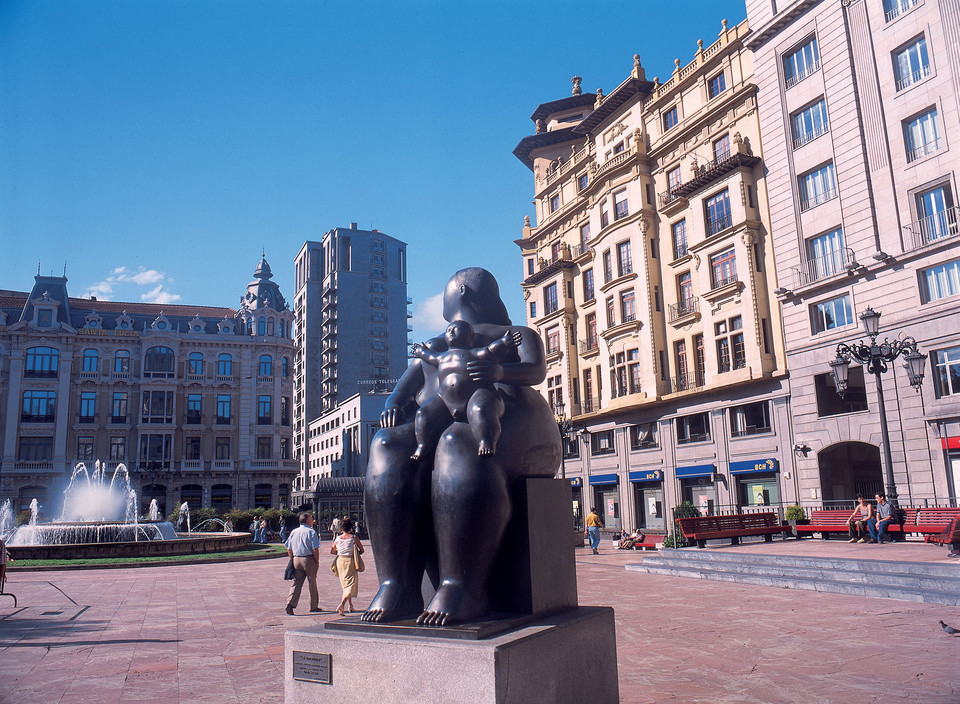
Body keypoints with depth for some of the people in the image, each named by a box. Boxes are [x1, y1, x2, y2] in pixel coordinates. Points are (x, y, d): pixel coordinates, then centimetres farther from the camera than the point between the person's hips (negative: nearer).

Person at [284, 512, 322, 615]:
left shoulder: (293, 532, 8)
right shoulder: (311, 532, -10)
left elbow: (289, 549, 10)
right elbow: (315, 549, -14)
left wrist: (293, 559, 17)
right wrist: (317, 562, -4)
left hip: (296, 559, 5)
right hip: (309, 559, -5)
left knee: (296, 583, 5)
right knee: (312, 583, 8)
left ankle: (290, 604, -11)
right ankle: (314, 606, 18)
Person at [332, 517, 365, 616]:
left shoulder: (337, 538, 0)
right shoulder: (354, 538, -8)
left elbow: (332, 551, 9)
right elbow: (362, 550, -2)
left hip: (340, 561, 4)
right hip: (350, 562, -4)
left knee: (345, 584, 19)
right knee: (351, 584, -2)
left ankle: (350, 605, 26)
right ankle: (342, 605, -21)